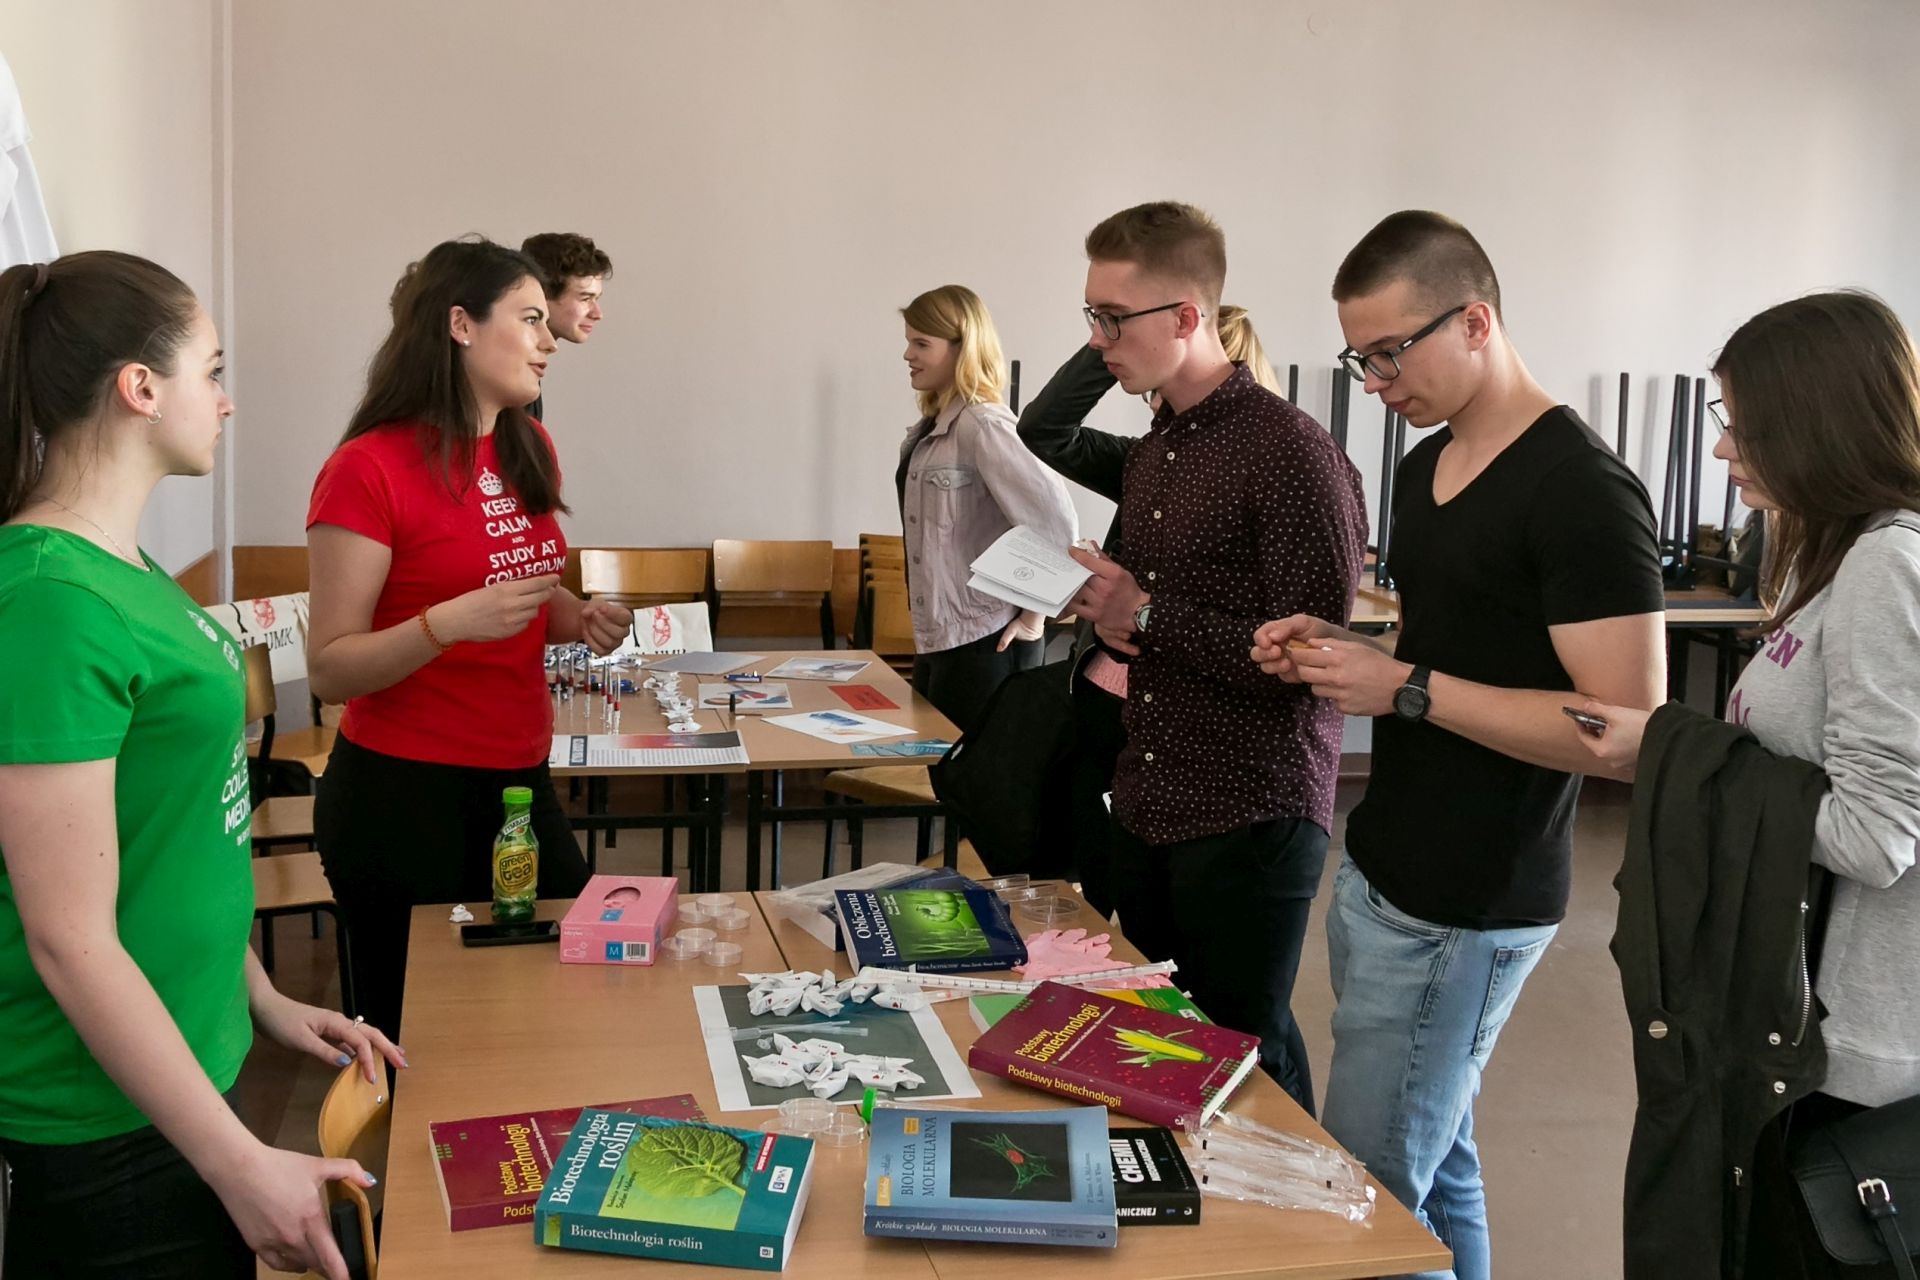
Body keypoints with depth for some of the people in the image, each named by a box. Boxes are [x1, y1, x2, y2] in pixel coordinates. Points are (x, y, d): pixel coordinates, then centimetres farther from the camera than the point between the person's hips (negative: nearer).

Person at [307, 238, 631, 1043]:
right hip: (402, 796, -7)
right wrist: (450, 624, -29)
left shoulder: (528, 451, 7)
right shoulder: (369, 469, -13)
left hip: (518, 783, 7)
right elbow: (329, 669, -14)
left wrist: (582, 621, 1)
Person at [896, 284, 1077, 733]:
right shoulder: (932, 428, 12)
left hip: (983, 641, -9)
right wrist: (925, 634, 12)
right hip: (938, 636, 9)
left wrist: (1033, 614, -16)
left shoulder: (981, 425, -16)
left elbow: (1055, 518, -25)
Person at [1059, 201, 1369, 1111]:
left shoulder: (1291, 454, -16)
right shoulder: (1150, 452, 12)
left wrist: (1147, 615, -18)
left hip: (1250, 822, -8)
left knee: (1243, 1054, 6)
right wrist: (1102, 609, 0)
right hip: (1146, 810, 8)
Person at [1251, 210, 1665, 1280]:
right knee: (1435, 1165, 17)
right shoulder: (1426, 464, 10)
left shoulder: (1582, 491, -17)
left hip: (1465, 912, -8)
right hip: (1381, 874, 8)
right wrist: (1338, 652, 2)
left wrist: (1407, 688, -22)